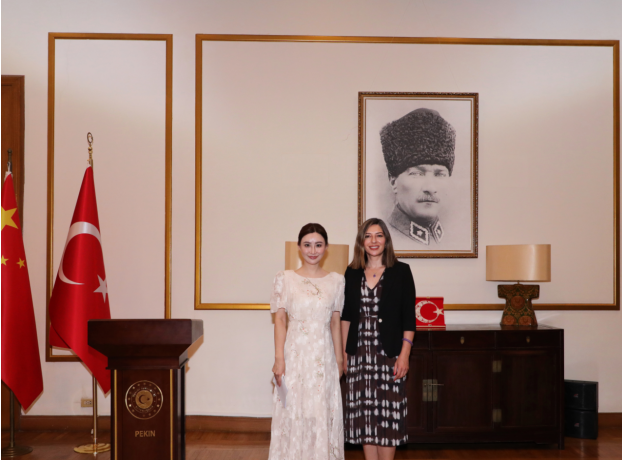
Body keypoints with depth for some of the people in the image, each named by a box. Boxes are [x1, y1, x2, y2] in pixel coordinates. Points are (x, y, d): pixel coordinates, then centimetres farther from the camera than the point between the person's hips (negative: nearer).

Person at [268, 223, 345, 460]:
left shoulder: (336, 280, 5)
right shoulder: (285, 278, 0)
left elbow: (335, 322, 8)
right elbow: (280, 319, -2)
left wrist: (339, 359, 7)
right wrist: (279, 358, -8)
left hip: (324, 355, 1)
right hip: (295, 353, -1)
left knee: (323, 413, 5)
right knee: (293, 412, 3)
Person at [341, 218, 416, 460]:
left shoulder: (401, 271, -1)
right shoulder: (352, 273, 8)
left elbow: (409, 317, -4)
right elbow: (346, 315, 12)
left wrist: (404, 353, -11)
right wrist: (343, 351, 8)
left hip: (389, 354, -3)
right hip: (359, 353, 3)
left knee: (388, 412, 0)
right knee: (364, 413, 6)